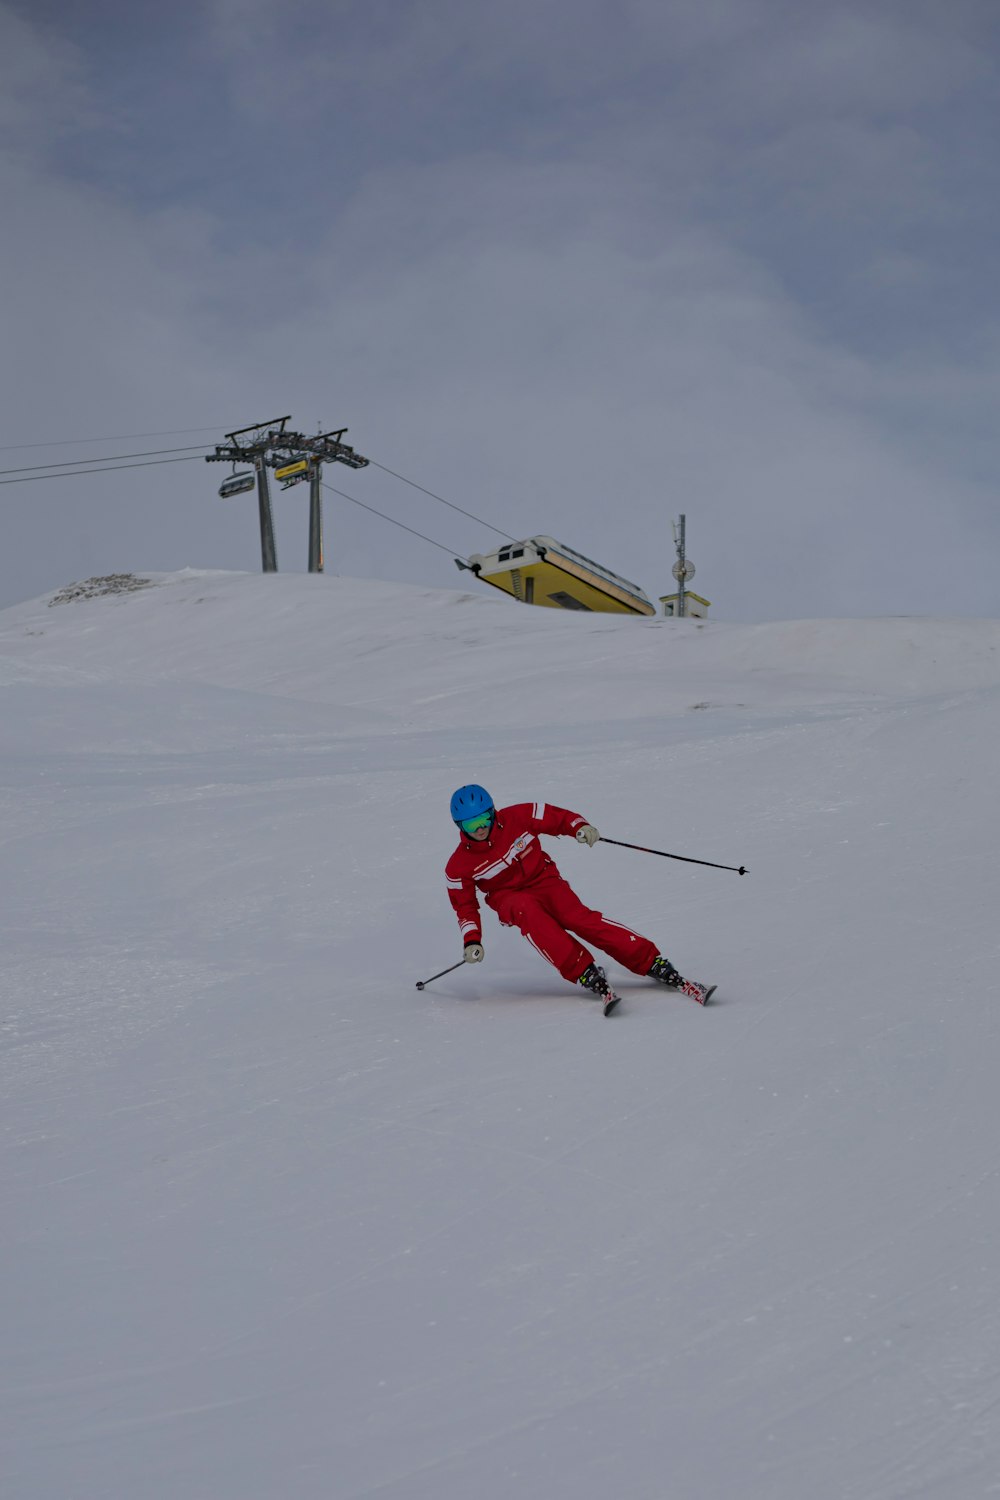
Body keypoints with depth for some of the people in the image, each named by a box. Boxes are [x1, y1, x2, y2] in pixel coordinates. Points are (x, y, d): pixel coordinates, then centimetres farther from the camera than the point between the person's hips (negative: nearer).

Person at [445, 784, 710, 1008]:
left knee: (577, 916, -28)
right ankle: (586, 974, -41)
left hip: (544, 880, 0)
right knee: (528, 910, -37)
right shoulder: (459, 867, -10)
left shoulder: (517, 817, -12)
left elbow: (556, 817, -2)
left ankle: (655, 966, -34)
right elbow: (465, 907, 1)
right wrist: (471, 941, -13)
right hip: (510, 899, 0)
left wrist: (580, 827, -22)